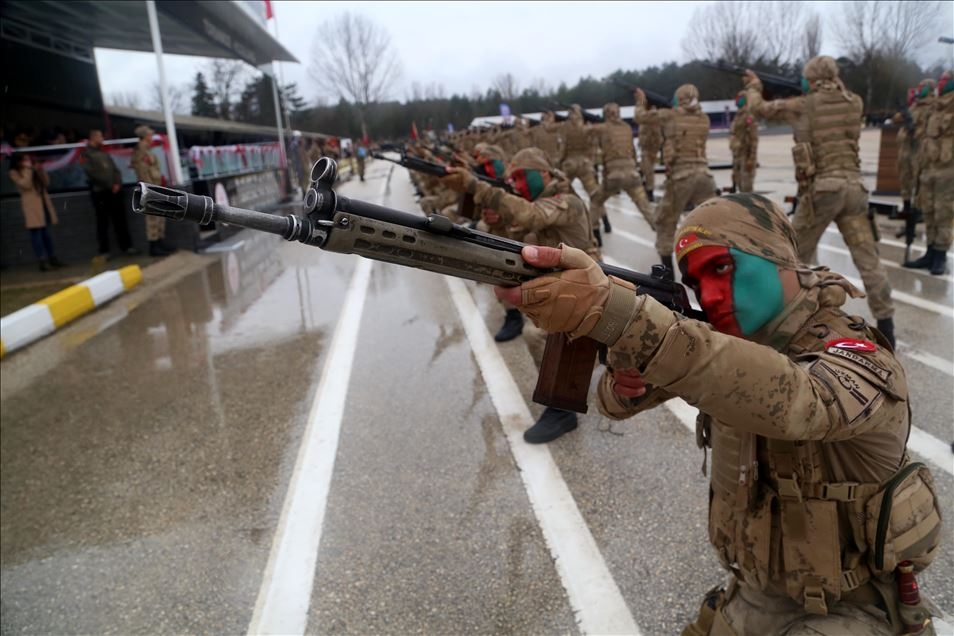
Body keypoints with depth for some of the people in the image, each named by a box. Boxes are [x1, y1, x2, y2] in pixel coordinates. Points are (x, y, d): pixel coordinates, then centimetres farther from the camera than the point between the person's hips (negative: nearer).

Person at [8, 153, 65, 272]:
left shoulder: (34, 170, 17)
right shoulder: (14, 173, -1)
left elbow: (46, 183, 13)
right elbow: (26, 185, -16)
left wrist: (41, 171, 2)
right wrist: (27, 169, -11)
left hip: (44, 203, 6)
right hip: (32, 206, -6)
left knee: (46, 233, 12)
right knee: (36, 233, -6)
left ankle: (52, 258, 18)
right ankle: (43, 261, -8)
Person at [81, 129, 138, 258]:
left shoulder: (104, 153, 18)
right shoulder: (86, 153, 2)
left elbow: (115, 169, 13)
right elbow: (91, 172, -9)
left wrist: (117, 183, -4)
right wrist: (109, 185, -12)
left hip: (114, 191, 5)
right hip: (100, 192, -5)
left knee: (120, 219, 4)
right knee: (103, 222, -1)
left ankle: (126, 246, 9)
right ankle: (104, 251, 3)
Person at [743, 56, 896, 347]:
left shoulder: (802, 105, 1)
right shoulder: (855, 102, 12)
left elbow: (760, 108, 15)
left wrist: (754, 86, 34)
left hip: (821, 188, -4)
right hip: (853, 186, 4)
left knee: (797, 254, 12)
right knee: (867, 258, 2)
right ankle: (886, 326, 3)